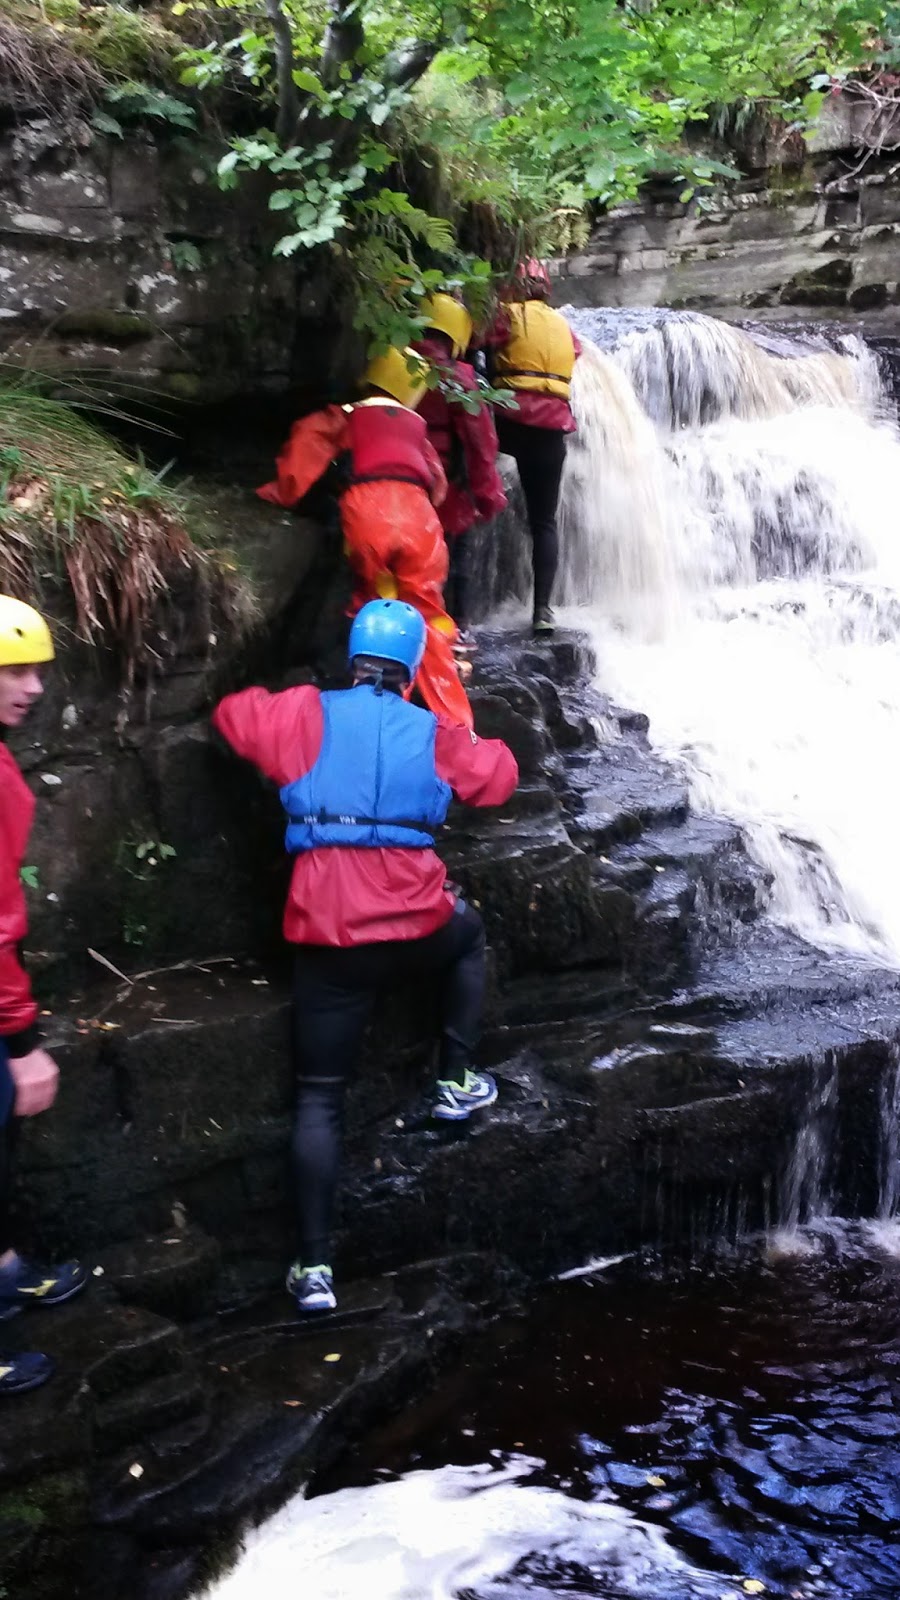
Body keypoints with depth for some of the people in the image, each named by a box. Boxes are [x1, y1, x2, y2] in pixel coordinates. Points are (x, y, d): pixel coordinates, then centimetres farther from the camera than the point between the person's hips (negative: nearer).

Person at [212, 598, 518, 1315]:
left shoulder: (306, 715, 4)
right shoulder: (434, 734, 7)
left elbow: (233, 715, 20)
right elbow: (500, 773, 23)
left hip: (328, 937, 0)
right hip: (417, 926, 0)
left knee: (320, 1098, 8)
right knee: (469, 933, 37)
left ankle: (315, 1265, 5)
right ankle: (458, 1082, 37)